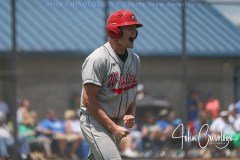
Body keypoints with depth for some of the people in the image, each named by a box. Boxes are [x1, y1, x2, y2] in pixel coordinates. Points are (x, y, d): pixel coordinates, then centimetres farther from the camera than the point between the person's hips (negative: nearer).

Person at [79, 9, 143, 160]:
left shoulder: (134, 59, 8)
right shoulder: (98, 59, -18)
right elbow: (88, 100, -20)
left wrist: (131, 115, -1)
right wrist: (113, 128, -21)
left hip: (116, 123, 8)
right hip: (94, 121, -8)